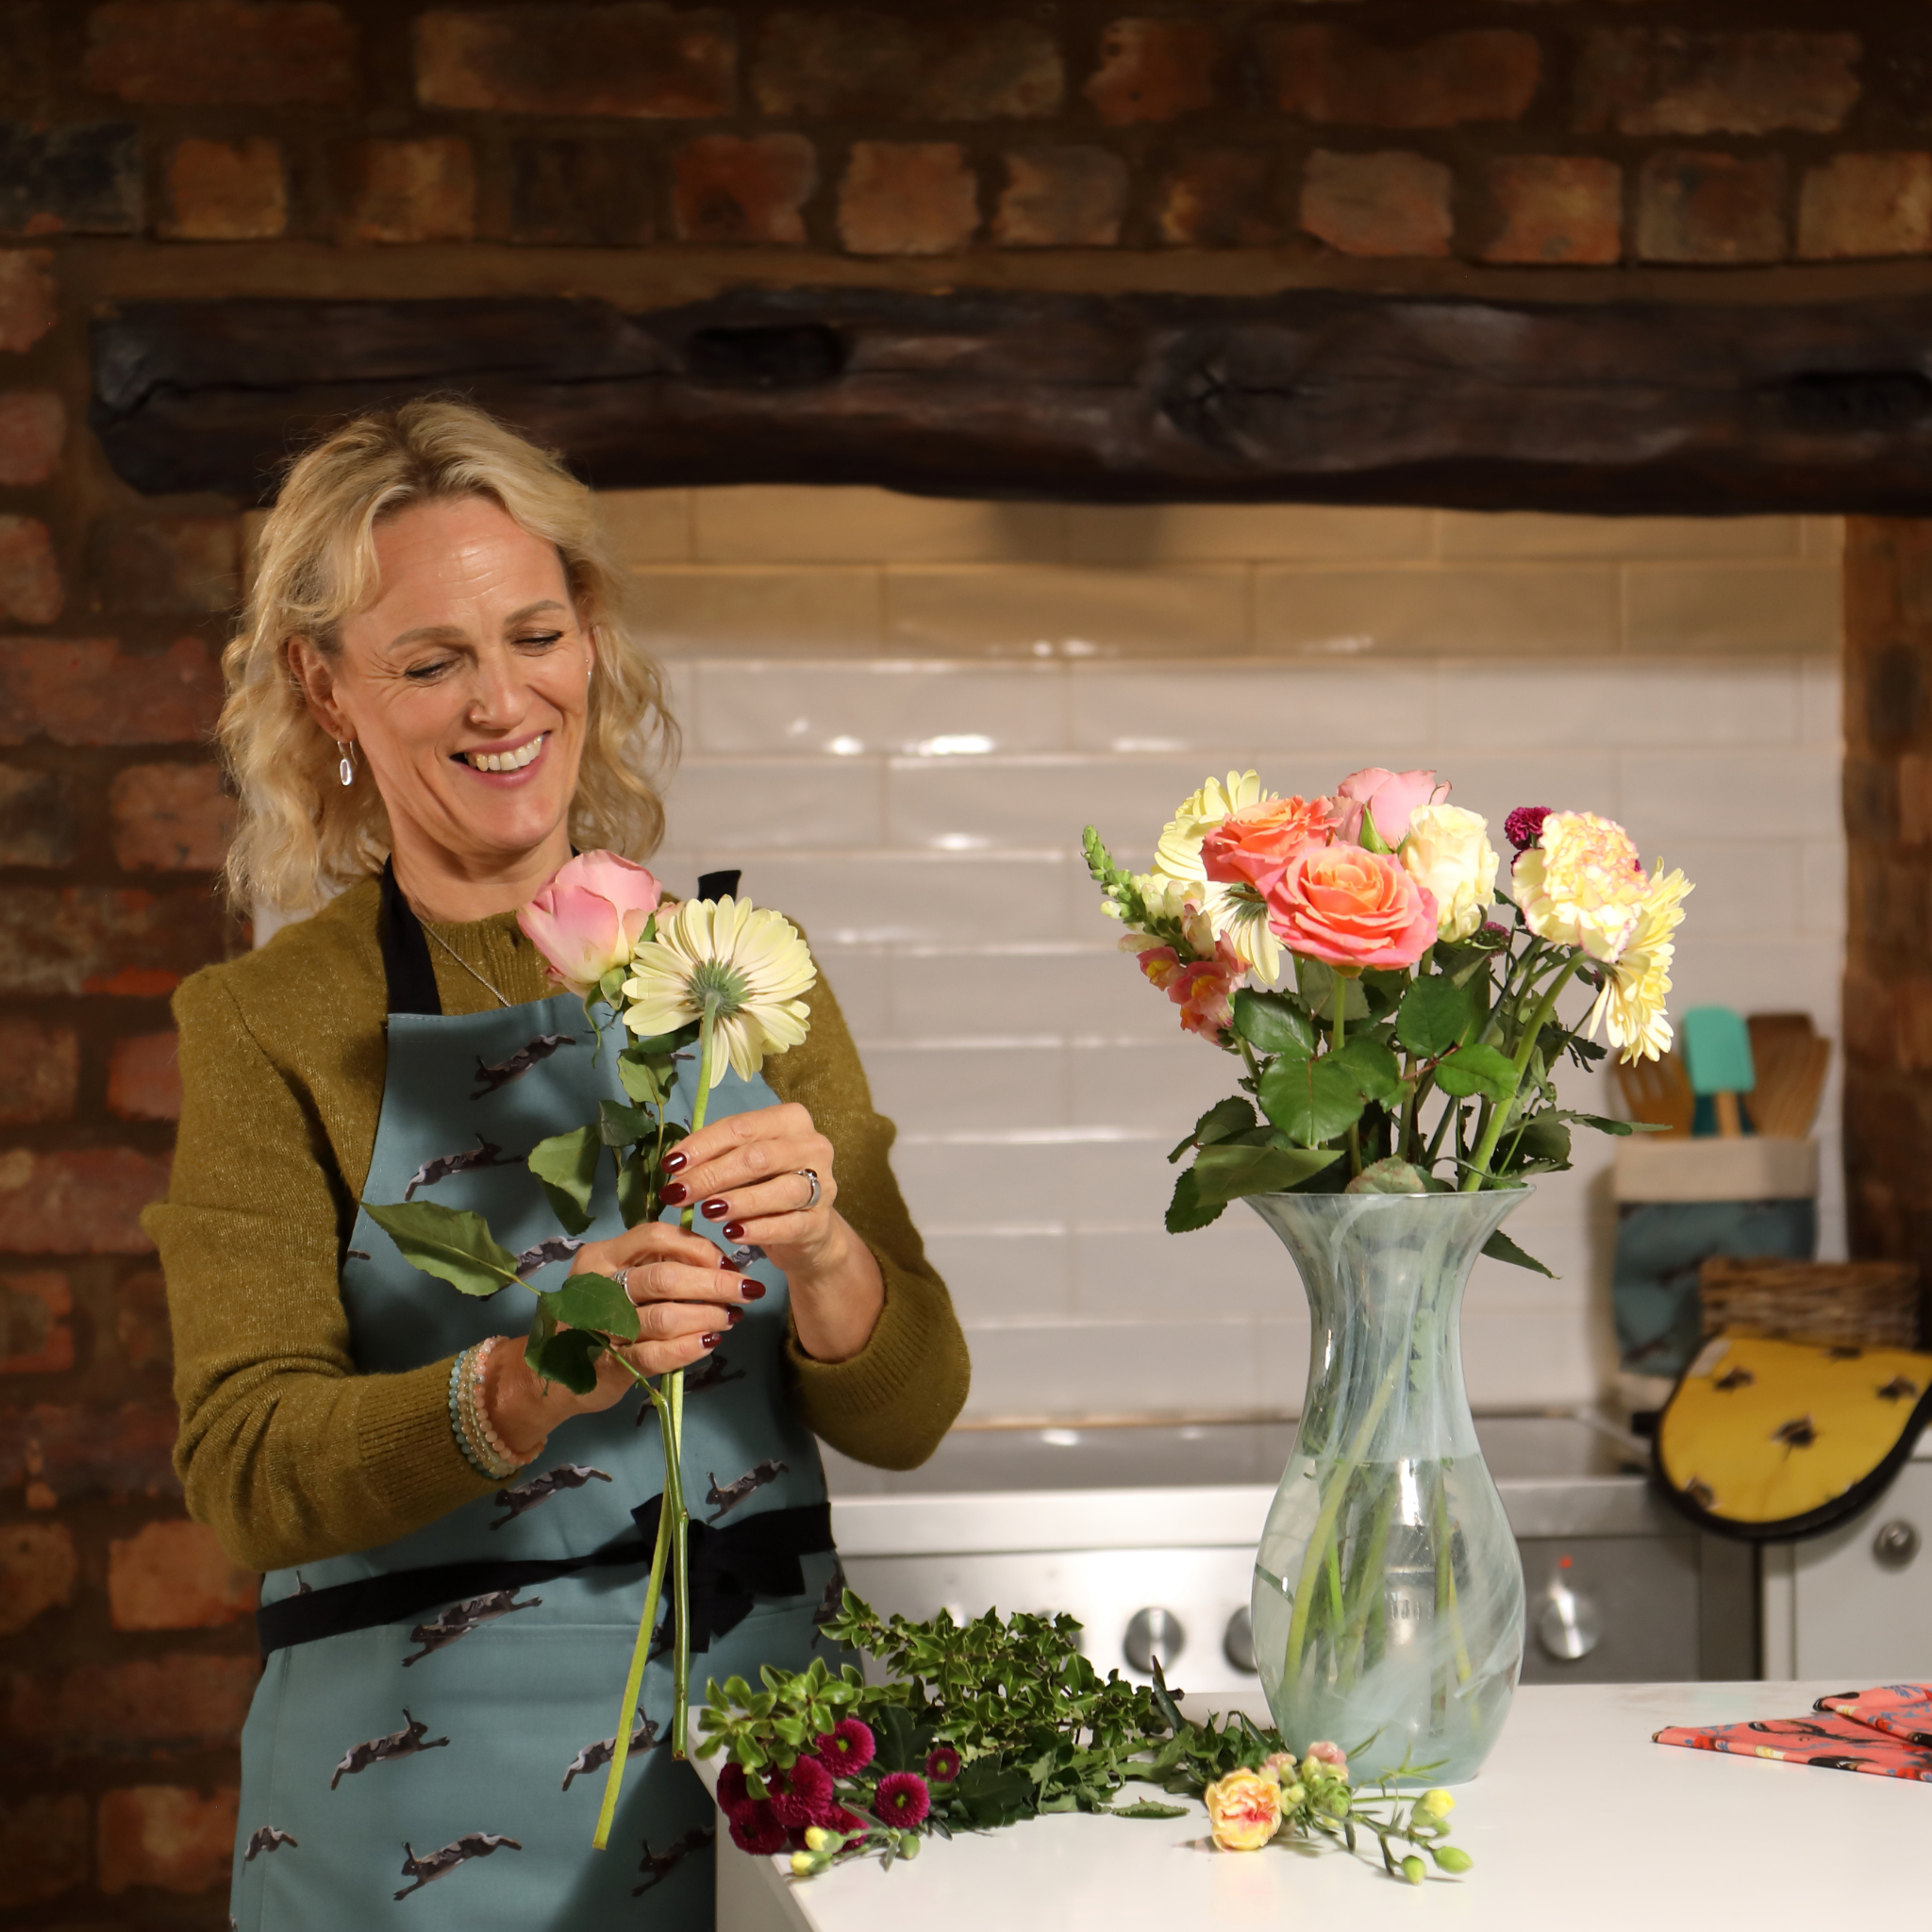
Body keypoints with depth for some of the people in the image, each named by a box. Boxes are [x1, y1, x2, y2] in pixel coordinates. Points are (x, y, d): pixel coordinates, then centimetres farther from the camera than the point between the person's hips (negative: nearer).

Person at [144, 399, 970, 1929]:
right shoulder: (275, 1026, -4)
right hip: (434, 1796, -3)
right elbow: (247, 1474, -13)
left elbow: (907, 1420, 1)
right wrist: (524, 1386, -30)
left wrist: (820, 1254, -20)